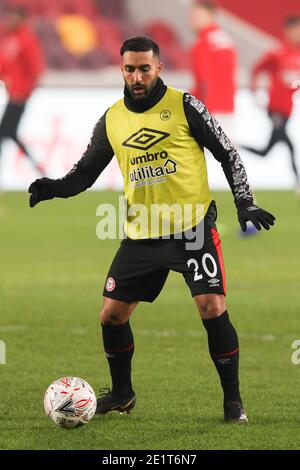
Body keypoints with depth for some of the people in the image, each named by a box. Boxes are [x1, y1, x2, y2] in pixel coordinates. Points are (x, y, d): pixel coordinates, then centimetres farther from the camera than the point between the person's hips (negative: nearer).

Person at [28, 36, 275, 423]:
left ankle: (233, 401, -2)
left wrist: (245, 204, -9)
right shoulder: (111, 120, 5)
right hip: (141, 235, 4)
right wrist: (54, 187, -7)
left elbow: (228, 155, -1)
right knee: (111, 315, 5)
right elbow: (85, 173, 12)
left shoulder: (183, 106, -6)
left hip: (193, 228, -4)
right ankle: (122, 394, 28)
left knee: (212, 308, -16)